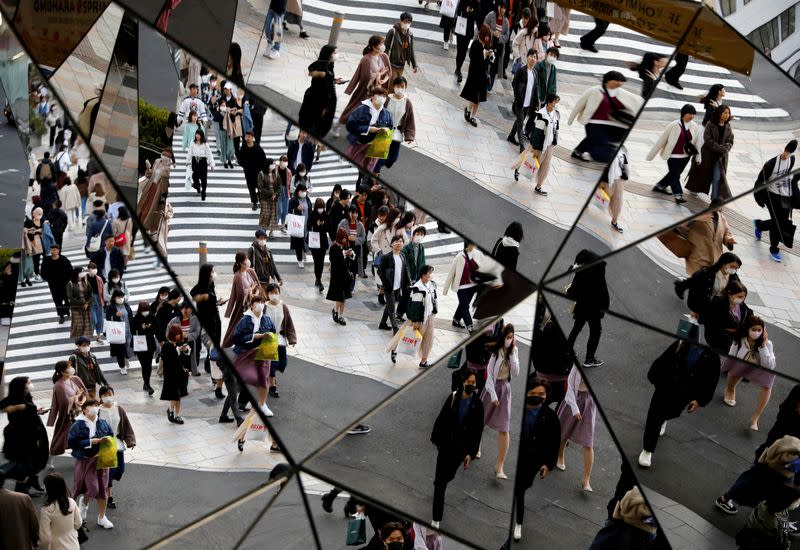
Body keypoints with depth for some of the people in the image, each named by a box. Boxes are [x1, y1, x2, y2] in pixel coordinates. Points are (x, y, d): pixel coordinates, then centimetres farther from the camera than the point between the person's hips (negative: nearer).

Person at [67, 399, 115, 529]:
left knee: (103, 489, 7)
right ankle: (84, 502, 24)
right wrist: (90, 442, -20)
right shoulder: (78, 425, -10)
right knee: (93, 488, -12)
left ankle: (102, 517, 23)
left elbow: (111, 436, 14)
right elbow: (71, 442, -15)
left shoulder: (103, 423, 3)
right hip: (86, 460, -4)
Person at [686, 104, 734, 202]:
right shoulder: (710, 124, -11)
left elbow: (730, 141, 4)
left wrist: (725, 150, -16)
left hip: (721, 155, 3)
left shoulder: (728, 126, 2)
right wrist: (720, 148, -20)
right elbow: (708, 140, -16)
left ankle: (715, 199, -5)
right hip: (709, 153, -3)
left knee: (718, 176, -6)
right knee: (704, 174, 13)